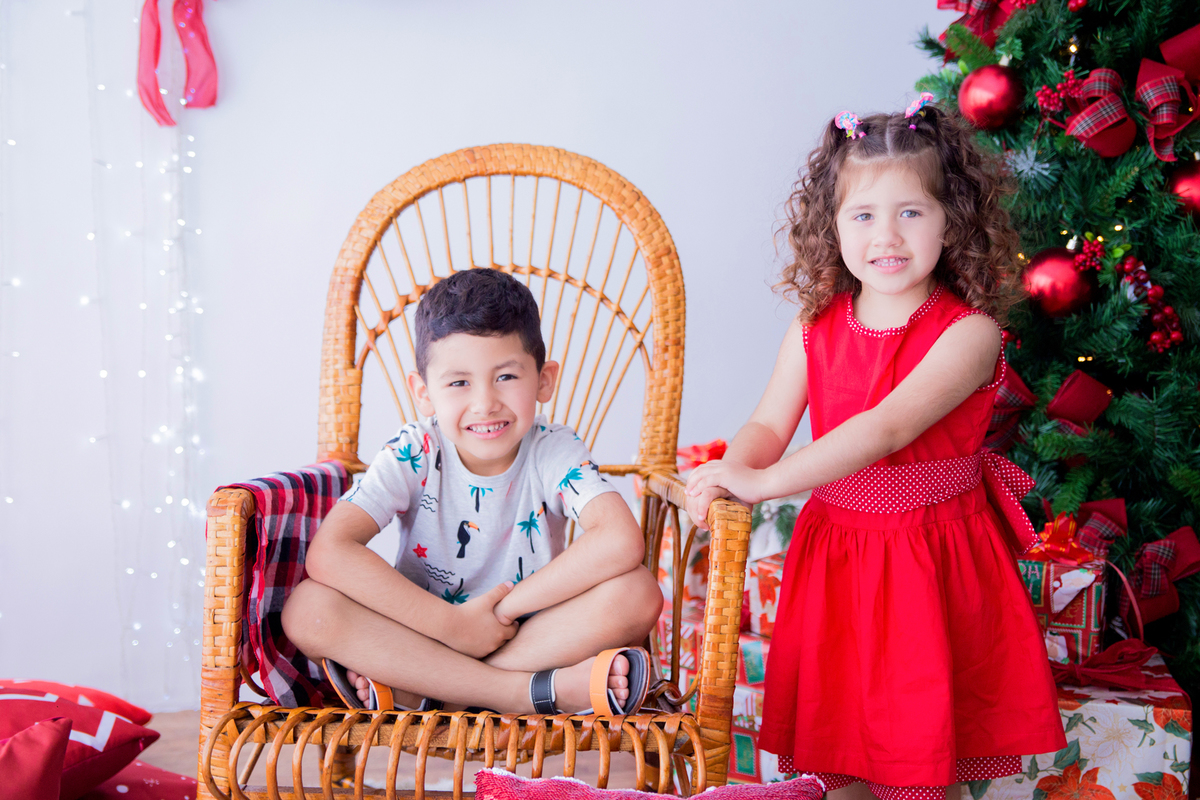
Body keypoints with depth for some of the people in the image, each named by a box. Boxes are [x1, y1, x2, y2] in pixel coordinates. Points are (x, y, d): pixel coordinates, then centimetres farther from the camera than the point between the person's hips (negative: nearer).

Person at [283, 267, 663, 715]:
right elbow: (328, 554, -26)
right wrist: (453, 624, -28)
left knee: (637, 592, -26)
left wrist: (502, 610, -28)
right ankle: (543, 690, -29)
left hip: (532, 637, 0)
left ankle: (416, 690, -25)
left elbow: (622, 542, -30)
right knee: (308, 608, -27)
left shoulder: (554, 452, -12)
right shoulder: (413, 455, -12)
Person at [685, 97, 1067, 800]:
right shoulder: (816, 326, -1)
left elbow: (888, 427, -28)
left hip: (933, 555, -4)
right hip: (834, 547, 4)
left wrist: (765, 481, -33)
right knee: (835, 719, 16)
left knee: (924, 741, 6)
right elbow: (769, 425, -2)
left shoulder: (969, 332, -17)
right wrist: (730, 472, -25)